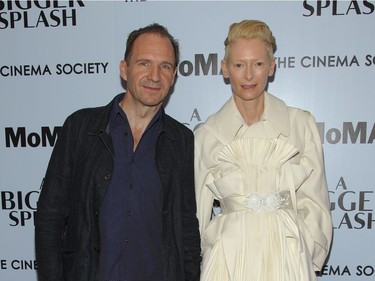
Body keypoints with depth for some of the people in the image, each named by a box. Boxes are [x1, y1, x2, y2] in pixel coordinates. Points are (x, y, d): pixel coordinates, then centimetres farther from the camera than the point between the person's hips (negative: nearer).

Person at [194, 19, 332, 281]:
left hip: (288, 256, 1)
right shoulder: (206, 135, -2)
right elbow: (198, 213, 5)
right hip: (228, 257, 0)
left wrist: (301, 257, -4)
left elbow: (314, 203, 2)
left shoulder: (302, 124, -2)